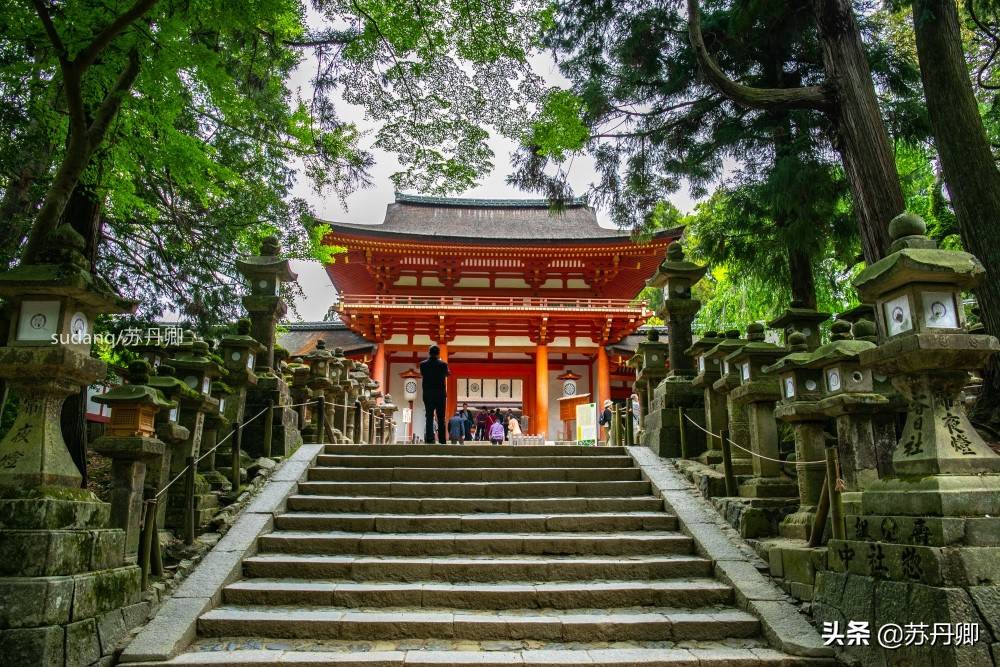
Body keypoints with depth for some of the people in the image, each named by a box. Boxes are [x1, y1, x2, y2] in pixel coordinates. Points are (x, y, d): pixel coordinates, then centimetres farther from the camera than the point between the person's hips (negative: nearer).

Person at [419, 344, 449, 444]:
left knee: (429, 417, 2)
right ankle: (442, 440, 4)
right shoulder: (443, 364, -6)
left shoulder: (423, 364, -3)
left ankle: (429, 439, -8)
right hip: (440, 394, -1)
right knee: (441, 418, 5)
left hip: (428, 394, 1)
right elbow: (447, 373, 14)